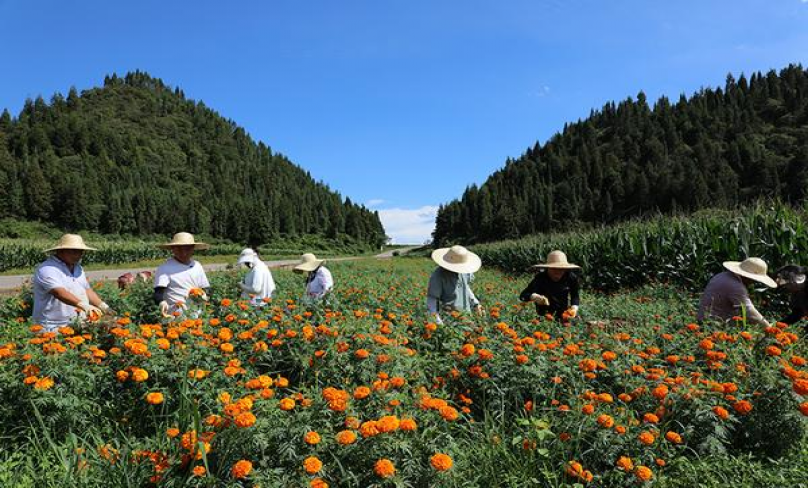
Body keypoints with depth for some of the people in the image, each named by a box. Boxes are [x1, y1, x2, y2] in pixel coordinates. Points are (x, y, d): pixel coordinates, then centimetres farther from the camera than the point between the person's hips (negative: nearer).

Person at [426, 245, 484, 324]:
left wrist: (475, 304, 16)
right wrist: (435, 317, -29)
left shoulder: (466, 272, 2)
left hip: (467, 314, 6)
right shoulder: (438, 275, -17)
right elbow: (432, 298, -18)